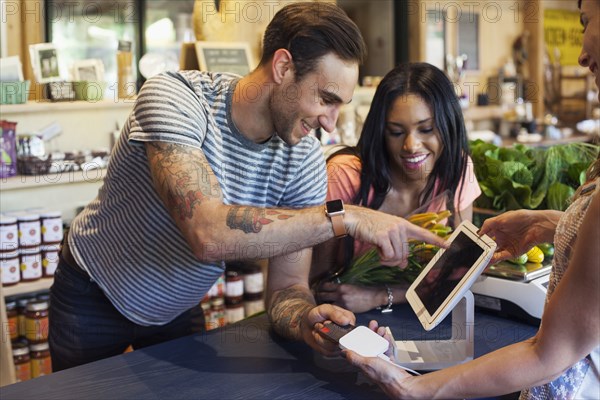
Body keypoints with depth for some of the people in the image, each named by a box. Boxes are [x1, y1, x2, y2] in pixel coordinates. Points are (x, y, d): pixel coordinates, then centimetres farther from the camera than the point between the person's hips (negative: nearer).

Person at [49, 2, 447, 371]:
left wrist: (303, 322, -38)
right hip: (92, 297, -3)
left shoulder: (305, 160, -17)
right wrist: (344, 218, -45)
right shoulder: (175, 97, -32)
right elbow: (208, 234, -46)